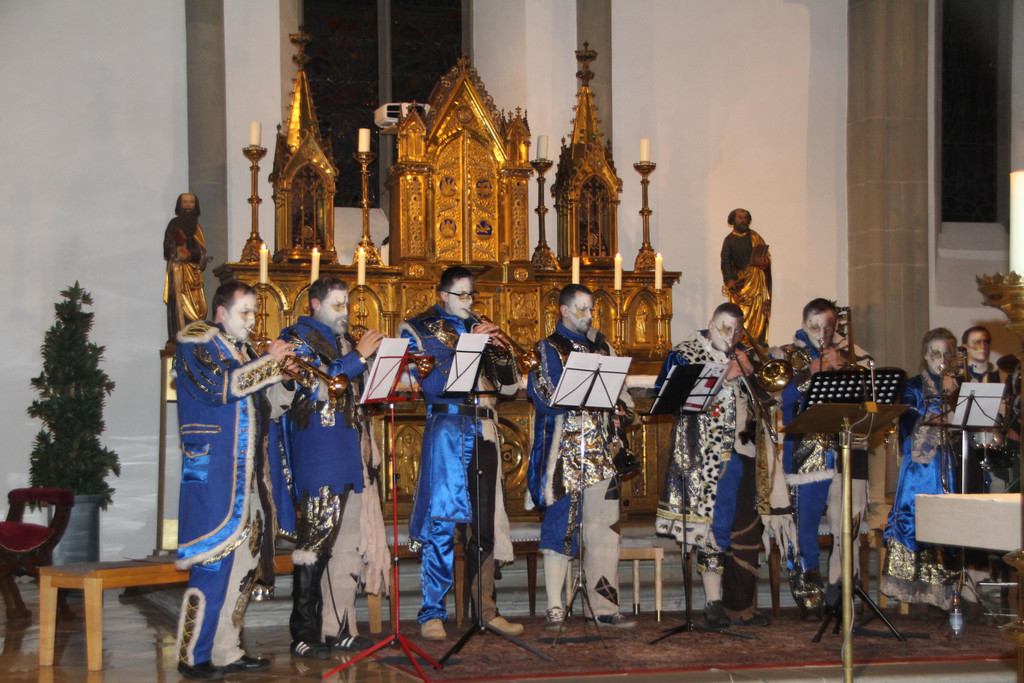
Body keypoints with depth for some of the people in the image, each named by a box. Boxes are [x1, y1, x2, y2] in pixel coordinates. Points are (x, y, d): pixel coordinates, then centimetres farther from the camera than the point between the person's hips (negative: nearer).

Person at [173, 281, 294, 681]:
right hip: (212, 473, -8)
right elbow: (219, 386, -19)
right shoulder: (195, 343, -2)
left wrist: (284, 378, 5)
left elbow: (259, 408, 21)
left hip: (245, 474, 8)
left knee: (242, 561, 7)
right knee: (214, 561, -10)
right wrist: (268, 363, -12)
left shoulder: (242, 350, 21)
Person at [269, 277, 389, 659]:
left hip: (352, 454, 8)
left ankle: (339, 628, 13)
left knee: (349, 542, 6)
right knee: (316, 540, -9)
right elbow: (313, 387, -15)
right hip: (318, 453, -8)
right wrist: (358, 357, -13)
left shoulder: (343, 341, 23)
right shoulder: (296, 338, 0)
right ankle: (304, 634, -5)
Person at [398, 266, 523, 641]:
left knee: (484, 523, 6)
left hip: (484, 432, 5)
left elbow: (509, 386, 16)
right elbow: (429, 384, -11)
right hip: (446, 431, -5)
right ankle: (432, 614, -3)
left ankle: (485, 609, 12)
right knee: (441, 524, -8)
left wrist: (499, 352, -3)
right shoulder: (419, 329, 4)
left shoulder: (480, 328, 19)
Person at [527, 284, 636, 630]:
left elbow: (620, 393, 17)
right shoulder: (547, 349, 5)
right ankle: (555, 608, 0)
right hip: (564, 451, -4)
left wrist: (620, 411, -3)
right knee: (560, 526, -4)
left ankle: (605, 607, 3)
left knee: (604, 529, 1)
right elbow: (547, 394, -10)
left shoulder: (603, 348, 19)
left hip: (601, 450, 4)